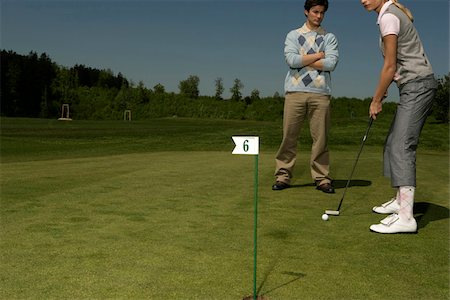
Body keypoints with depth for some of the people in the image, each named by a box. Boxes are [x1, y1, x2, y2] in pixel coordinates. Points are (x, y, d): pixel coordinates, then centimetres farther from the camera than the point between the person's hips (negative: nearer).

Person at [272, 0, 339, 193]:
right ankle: (283, 176, 5)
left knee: (320, 138, 0)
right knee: (289, 136, -1)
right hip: (295, 92, 0)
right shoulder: (293, 35, 14)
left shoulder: (329, 38, 14)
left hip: (320, 93, 0)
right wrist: (318, 55, 0)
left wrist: (302, 60, -1)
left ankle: (322, 178, 6)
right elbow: (291, 60, -4)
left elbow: (331, 63, -3)